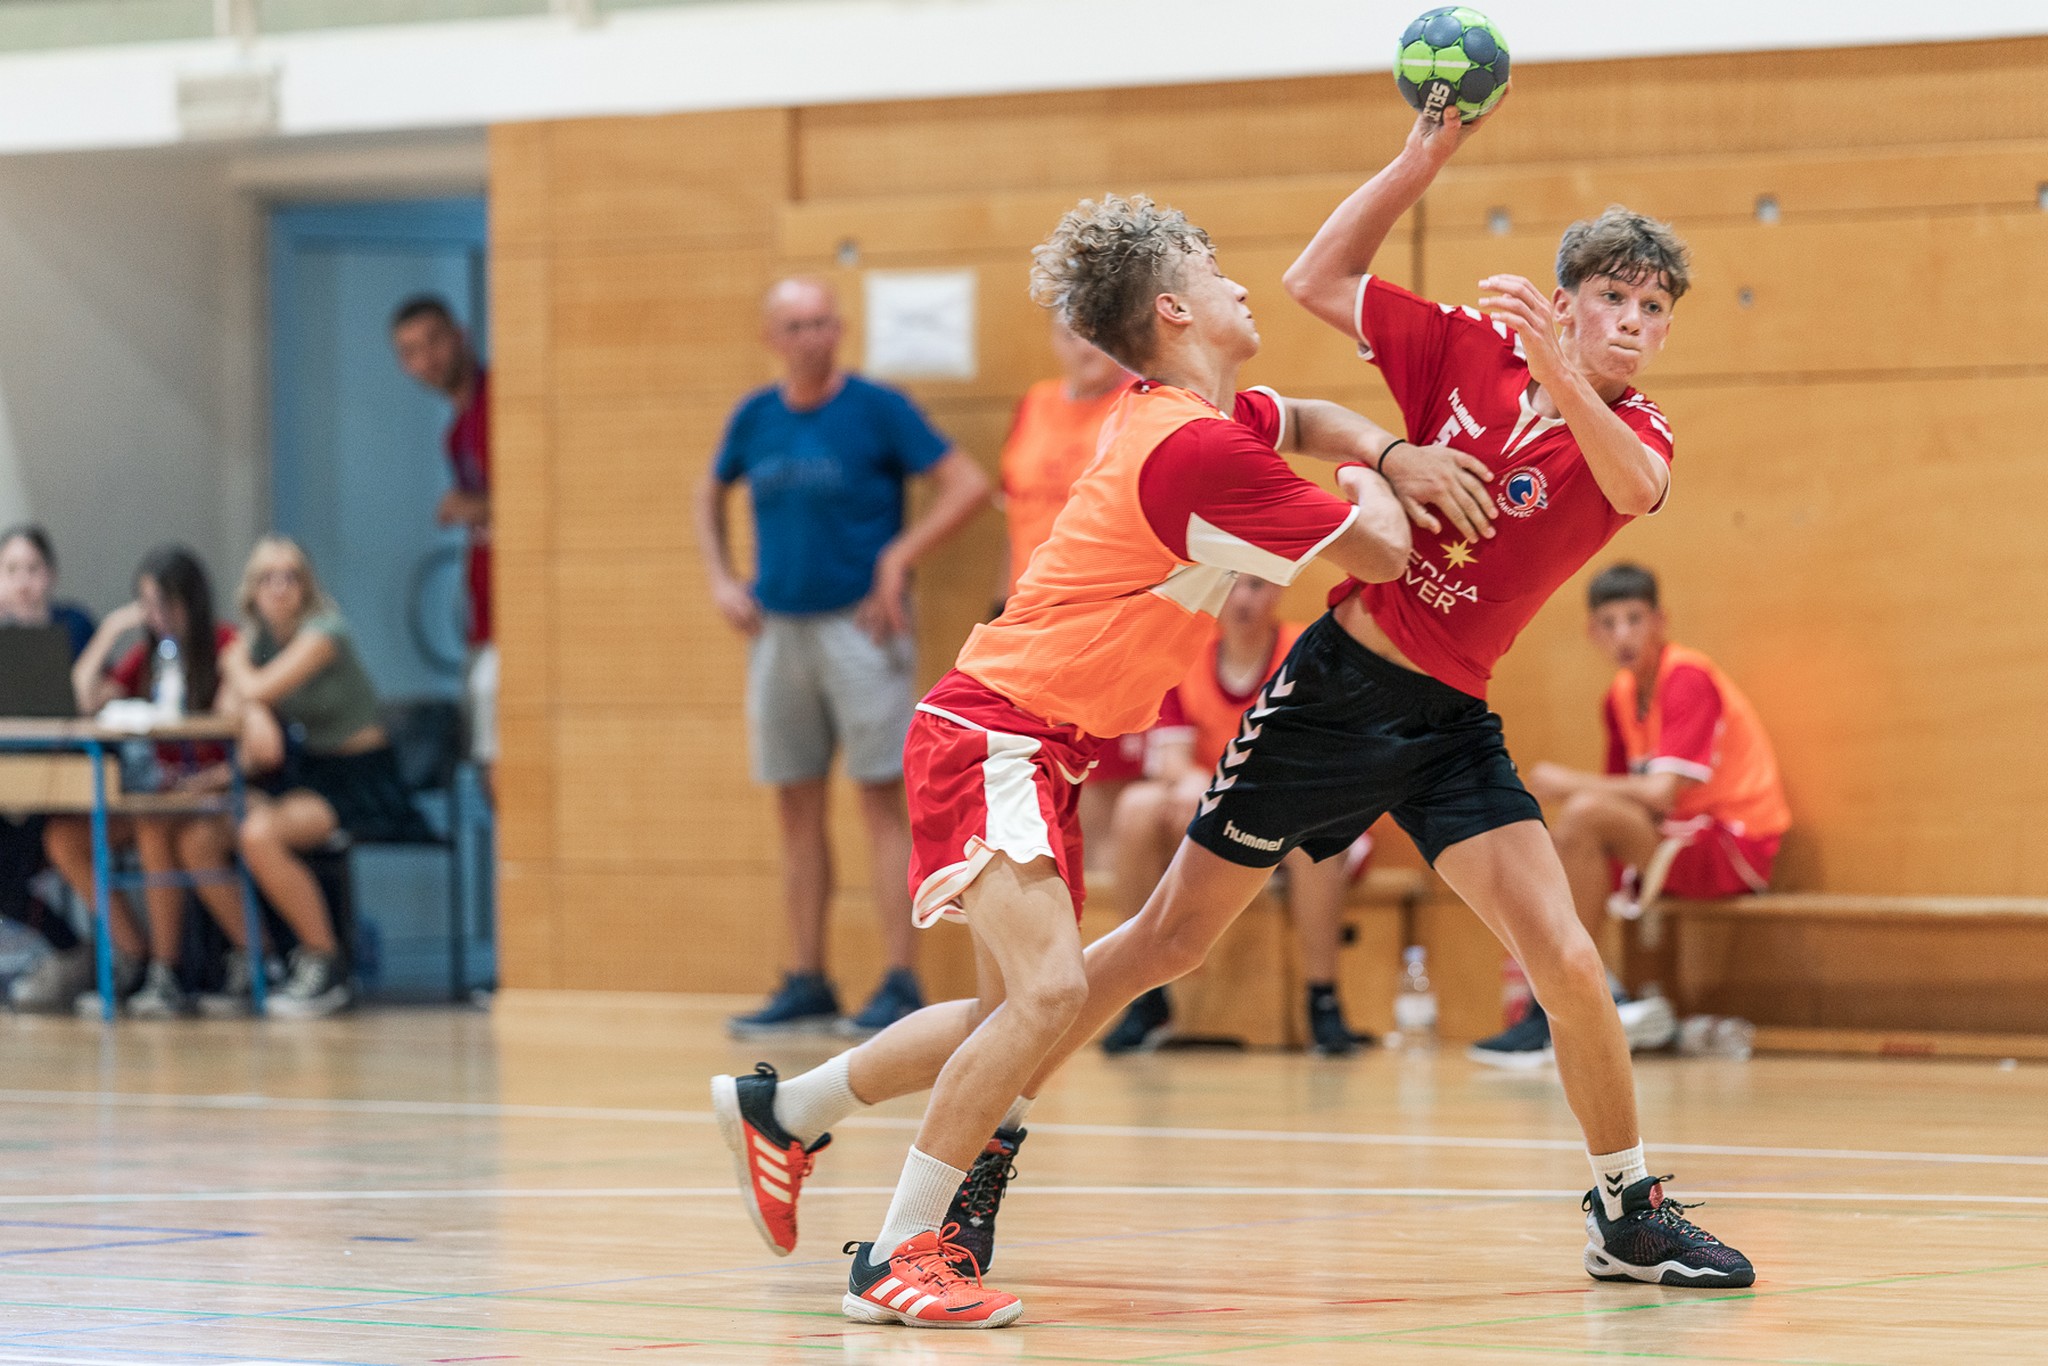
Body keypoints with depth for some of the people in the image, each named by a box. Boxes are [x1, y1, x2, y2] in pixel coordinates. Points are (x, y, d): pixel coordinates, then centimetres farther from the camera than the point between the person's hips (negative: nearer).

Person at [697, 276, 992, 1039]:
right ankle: (806, 985, 13)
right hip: (779, 627, 5)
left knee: (880, 799, -6)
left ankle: (900, 984, -5)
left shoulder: (877, 409, -6)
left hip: (857, 626, -5)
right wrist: (720, 578, 12)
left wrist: (898, 560, -14)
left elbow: (969, 486, -9)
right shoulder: (755, 418, 8)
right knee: (797, 808, 8)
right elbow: (710, 496, 25)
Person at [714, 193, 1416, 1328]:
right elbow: (1378, 553, -14)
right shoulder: (1198, 448, -21)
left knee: (1014, 1010, 17)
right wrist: (1369, 489, 8)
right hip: (997, 734, -10)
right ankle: (899, 1258, -17)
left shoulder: (1169, 417, 7)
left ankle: (781, 1110, 35)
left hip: (1041, 749, 10)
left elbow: (1309, 422, 28)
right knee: (1046, 991, -22)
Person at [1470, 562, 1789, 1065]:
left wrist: (1568, 784, -14)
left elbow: (1662, 793, -24)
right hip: (1679, 846, 9)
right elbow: (1627, 793, 12)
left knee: (1585, 815, -28)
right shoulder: (1620, 696, 9)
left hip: (1736, 846, -9)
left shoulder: (1689, 678, -15)